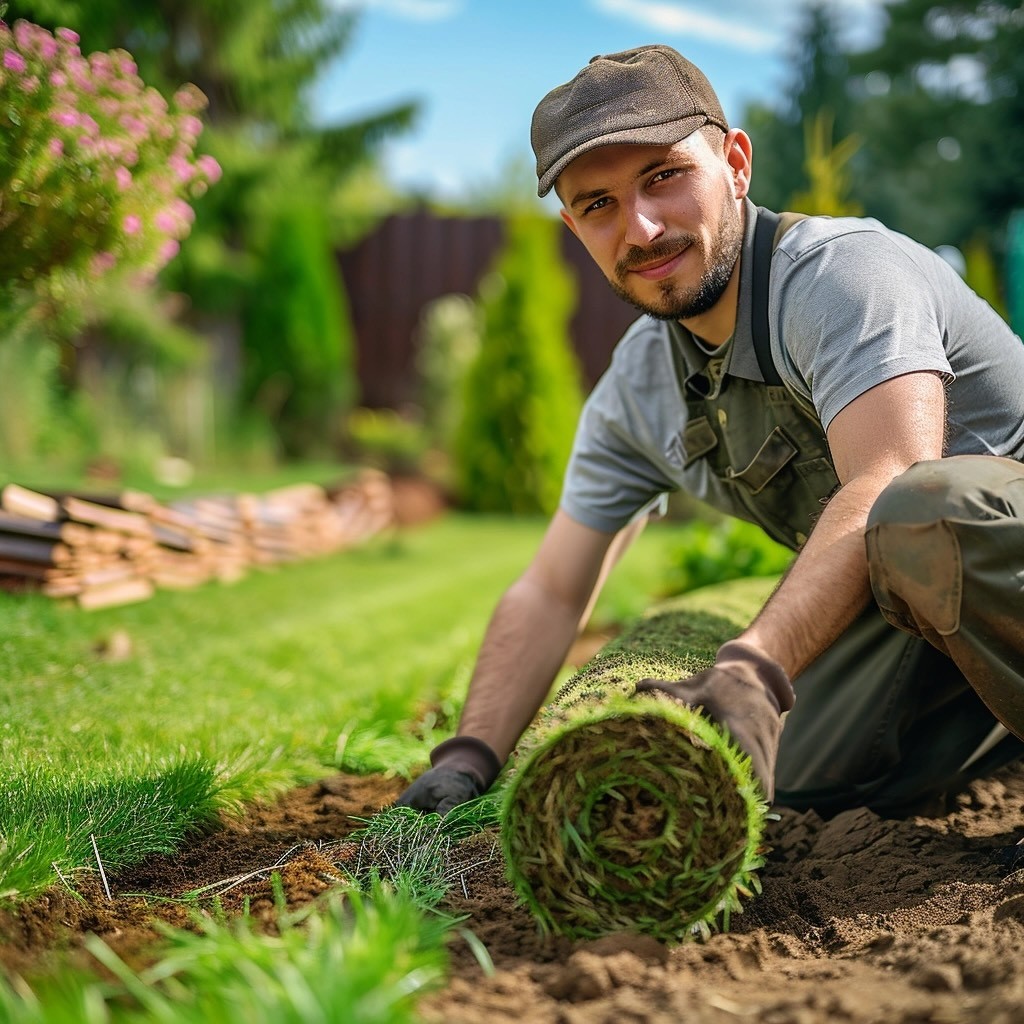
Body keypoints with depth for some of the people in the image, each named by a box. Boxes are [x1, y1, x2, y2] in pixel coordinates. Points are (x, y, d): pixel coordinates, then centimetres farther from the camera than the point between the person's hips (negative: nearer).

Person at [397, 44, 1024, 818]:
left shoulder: (841, 272, -22)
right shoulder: (635, 392, 1)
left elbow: (886, 487, -37)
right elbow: (548, 594, 6)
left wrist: (752, 675, -49)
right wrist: (471, 758, -6)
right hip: (905, 612, 7)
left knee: (926, 507, -38)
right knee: (797, 773, -18)